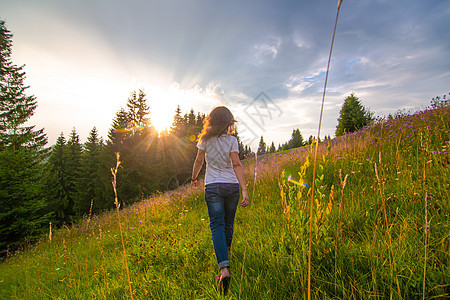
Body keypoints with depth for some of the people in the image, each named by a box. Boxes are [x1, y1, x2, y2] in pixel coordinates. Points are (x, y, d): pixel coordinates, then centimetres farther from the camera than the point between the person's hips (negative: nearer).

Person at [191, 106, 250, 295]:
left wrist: (194, 178, 23)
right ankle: (225, 253, 38)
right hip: (232, 186, 1)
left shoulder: (205, 139, 0)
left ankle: (224, 268, -18)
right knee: (228, 223, 19)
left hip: (213, 187, -1)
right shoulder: (232, 140, -4)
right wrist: (244, 190, -15)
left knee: (217, 226, -3)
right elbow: (236, 165, -12)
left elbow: (199, 161, 6)